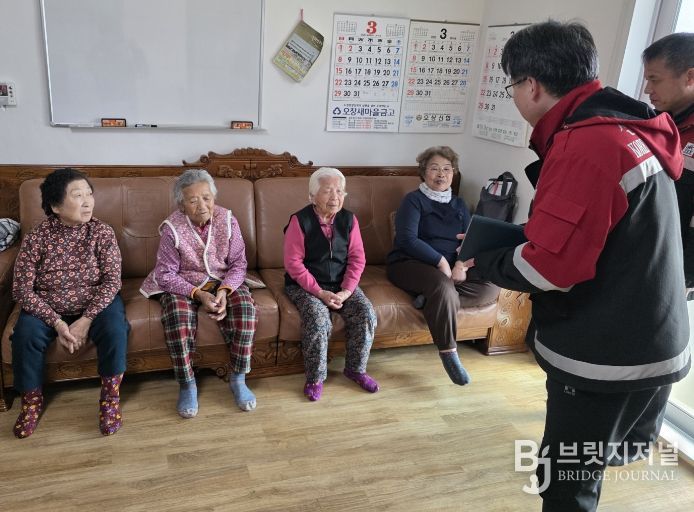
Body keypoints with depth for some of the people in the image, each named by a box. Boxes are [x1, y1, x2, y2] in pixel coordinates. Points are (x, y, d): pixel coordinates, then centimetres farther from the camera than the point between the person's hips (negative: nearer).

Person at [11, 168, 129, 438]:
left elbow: (112, 281, -13)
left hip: (96, 303, 0)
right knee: (25, 335, -26)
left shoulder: (103, 232, -11)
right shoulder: (37, 237, -11)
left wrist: (85, 320, -24)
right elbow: (22, 289, -12)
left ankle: (110, 398, -6)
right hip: (47, 308, 1)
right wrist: (57, 323, -23)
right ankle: (32, 401, 1)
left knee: (115, 330, -29)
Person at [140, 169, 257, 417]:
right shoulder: (172, 228, -13)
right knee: (177, 314, -33)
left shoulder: (227, 220, -8)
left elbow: (238, 264, -4)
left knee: (245, 307, -28)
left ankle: (238, 379, -12)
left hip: (223, 282, 2)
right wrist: (198, 294, -25)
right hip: (183, 285, -1)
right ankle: (187, 384, -14)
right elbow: (166, 274, -11)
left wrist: (225, 290, -23)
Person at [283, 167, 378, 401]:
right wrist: (319, 292, -20)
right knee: (318, 318, -31)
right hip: (305, 285, -4)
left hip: (341, 284, 4)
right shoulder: (300, 220, -12)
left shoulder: (349, 219, 0)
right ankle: (315, 378, -11)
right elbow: (293, 263, -14)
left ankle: (356, 369, 4)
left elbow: (357, 258, 0)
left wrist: (346, 290, -14)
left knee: (366, 313, -18)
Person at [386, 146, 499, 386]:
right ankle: (448, 353, -26)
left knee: (491, 288, -18)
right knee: (443, 286, -37)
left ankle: (432, 300, -22)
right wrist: (441, 261, -21)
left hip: (449, 267, 6)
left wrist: (461, 263, -18)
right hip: (410, 264, -6)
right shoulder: (414, 200, 0)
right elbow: (407, 240, -14)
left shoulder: (459, 204, 16)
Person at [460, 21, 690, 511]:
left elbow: (550, 267, -24)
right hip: (643, 344, 9)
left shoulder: (584, 146, -23)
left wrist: (483, 263, -6)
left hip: (608, 357, -9)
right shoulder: (624, 129, 10)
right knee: (579, 473, 24)